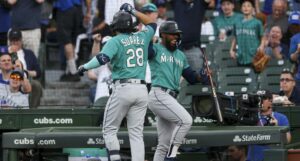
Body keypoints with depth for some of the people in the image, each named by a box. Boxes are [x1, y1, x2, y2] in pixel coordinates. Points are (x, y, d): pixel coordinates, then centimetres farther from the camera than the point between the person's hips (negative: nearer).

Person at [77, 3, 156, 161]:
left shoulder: (116, 41, -3)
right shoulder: (142, 37, 12)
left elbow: (102, 58, -20)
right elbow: (152, 23, 33)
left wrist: (85, 67, -6)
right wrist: (133, 11, 34)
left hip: (123, 88, -4)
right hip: (142, 89, 4)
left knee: (109, 130, 6)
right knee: (136, 133, 4)